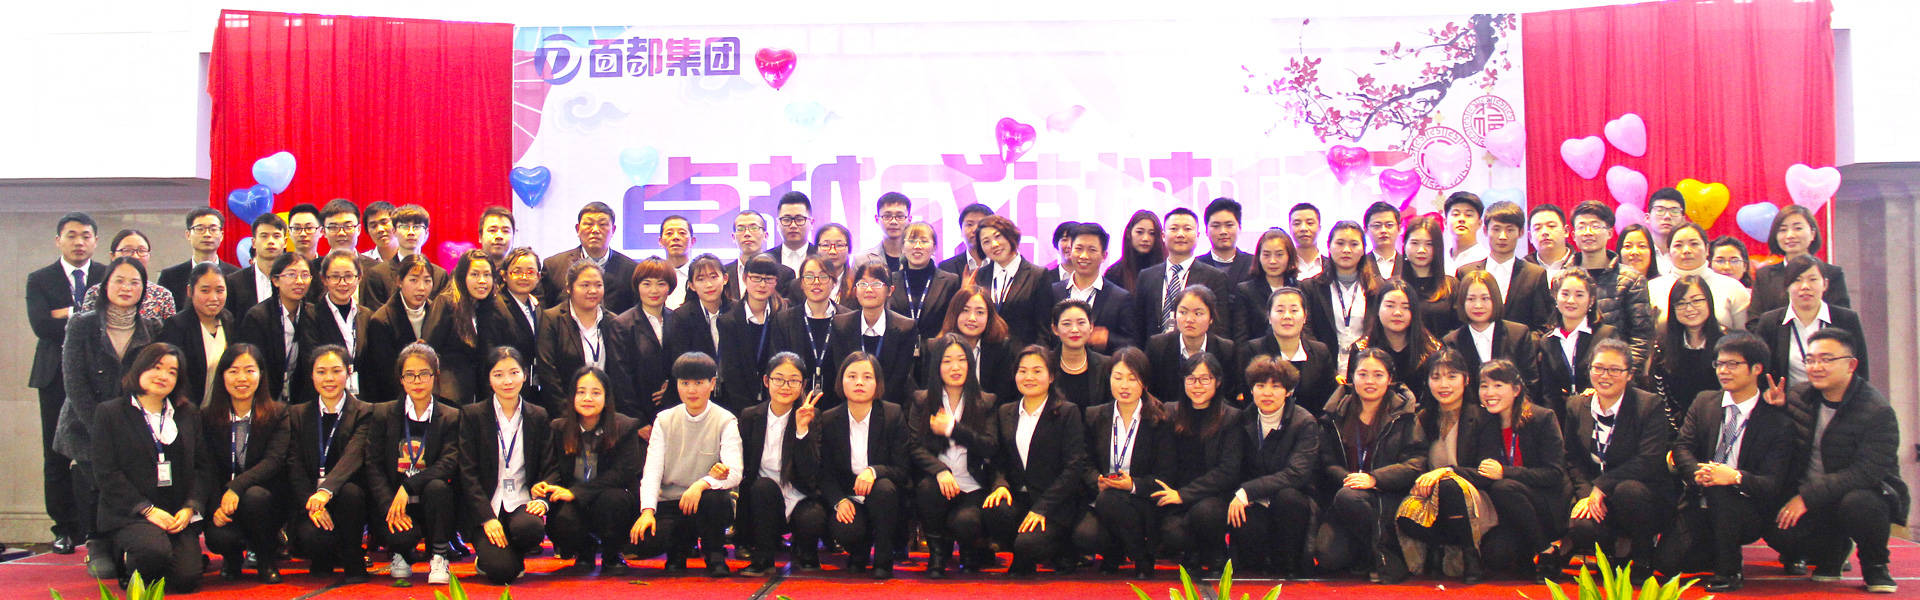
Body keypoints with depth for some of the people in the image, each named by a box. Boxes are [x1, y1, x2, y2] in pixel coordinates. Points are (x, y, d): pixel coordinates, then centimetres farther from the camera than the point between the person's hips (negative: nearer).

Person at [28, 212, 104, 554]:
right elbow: (41, 325, -6)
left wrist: (68, 314, -10)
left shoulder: (109, 277, 8)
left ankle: (96, 526, 1)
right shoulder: (39, 280, 9)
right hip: (56, 376, 1)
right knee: (57, 457, 4)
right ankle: (65, 528, 13)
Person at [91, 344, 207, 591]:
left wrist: (190, 507, -6)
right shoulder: (110, 413, 4)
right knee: (155, 551, -35)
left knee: (187, 578, -16)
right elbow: (106, 473, -4)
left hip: (179, 515, 4)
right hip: (129, 514, -4)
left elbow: (202, 466, 12)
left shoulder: (189, 414, 16)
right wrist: (147, 510, -13)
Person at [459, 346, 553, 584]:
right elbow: (468, 473, -4)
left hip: (522, 503, 2)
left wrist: (541, 500, -14)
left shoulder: (539, 417, 8)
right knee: (501, 570, -24)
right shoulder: (472, 415, 2)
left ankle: (515, 556, 2)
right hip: (486, 506, -2)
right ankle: (486, 555, 14)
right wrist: (487, 517, -16)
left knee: (530, 528, -35)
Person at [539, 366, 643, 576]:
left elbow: (622, 473, -15)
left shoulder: (625, 427, -7)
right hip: (574, 504, 2)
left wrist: (576, 492, -23)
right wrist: (546, 487, -25)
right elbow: (553, 468, 2)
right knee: (561, 521, -31)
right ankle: (584, 552, 9)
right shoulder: (559, 428, 4)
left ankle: (611, 557, -5)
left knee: (611, 498, -36)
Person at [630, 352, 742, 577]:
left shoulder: (725, 421, -3)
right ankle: (679, 548, 10)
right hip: (670, 503, 2)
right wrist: (647, 510, -20)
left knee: (713, 498, -38)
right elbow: (652, 469, -3)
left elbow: (734, 474, -16)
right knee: (643, 542, -27)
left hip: (707, 503, -2)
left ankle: (715, 554, -6)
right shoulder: (664, 421, 6)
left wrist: (703, 484, -37)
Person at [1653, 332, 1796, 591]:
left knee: (1719, 489, -36)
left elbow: (1772, 484, -13)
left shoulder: (1778, 422, -6)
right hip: (1701, 507, 4)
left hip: (1746, 513, -3)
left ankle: (1728, 569, -15)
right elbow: (1682, 447, -1)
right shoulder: (1704, 402, 7)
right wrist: (1697, 473, -24)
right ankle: (1719, 552, 17)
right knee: (1668, 560, -17)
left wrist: (1735, 477, -35)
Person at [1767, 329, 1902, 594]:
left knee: (1857, 503, -39)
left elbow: (1866, 473, -26)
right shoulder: (1798, 397, -1)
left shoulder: (1877, 412, -18)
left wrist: (1807, 496, -29)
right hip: (1805, 495, 4)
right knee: (1778, 531, -24)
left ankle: (1874, 564, -5)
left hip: (1866, 491, -4)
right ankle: (1832, 552, 11)